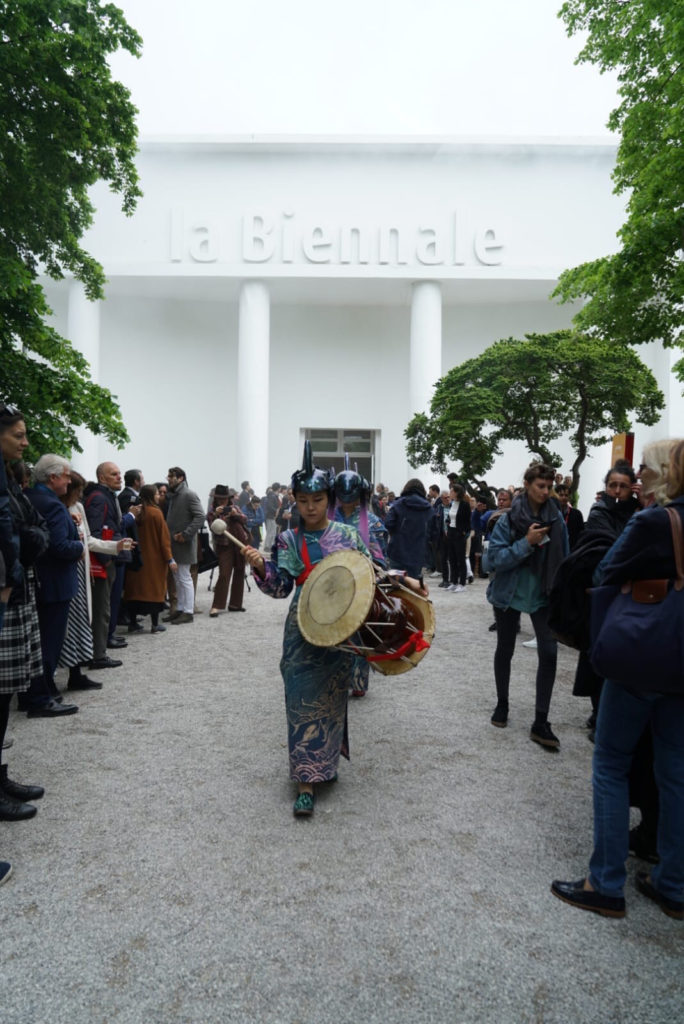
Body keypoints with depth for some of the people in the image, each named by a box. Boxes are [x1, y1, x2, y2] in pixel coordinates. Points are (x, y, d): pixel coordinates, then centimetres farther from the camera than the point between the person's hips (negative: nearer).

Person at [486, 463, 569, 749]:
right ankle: (502, 704, 36)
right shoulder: (508, 520, -13)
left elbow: (564, 558, 6)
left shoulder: (556, 519, -4)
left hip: (543, 595, 2)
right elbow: (494, 559, -18)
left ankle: (540, 723, 1)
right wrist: (526, 542, -27)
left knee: (549, 652, -9)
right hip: (509, 594, -1)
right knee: (505, 650, 14)